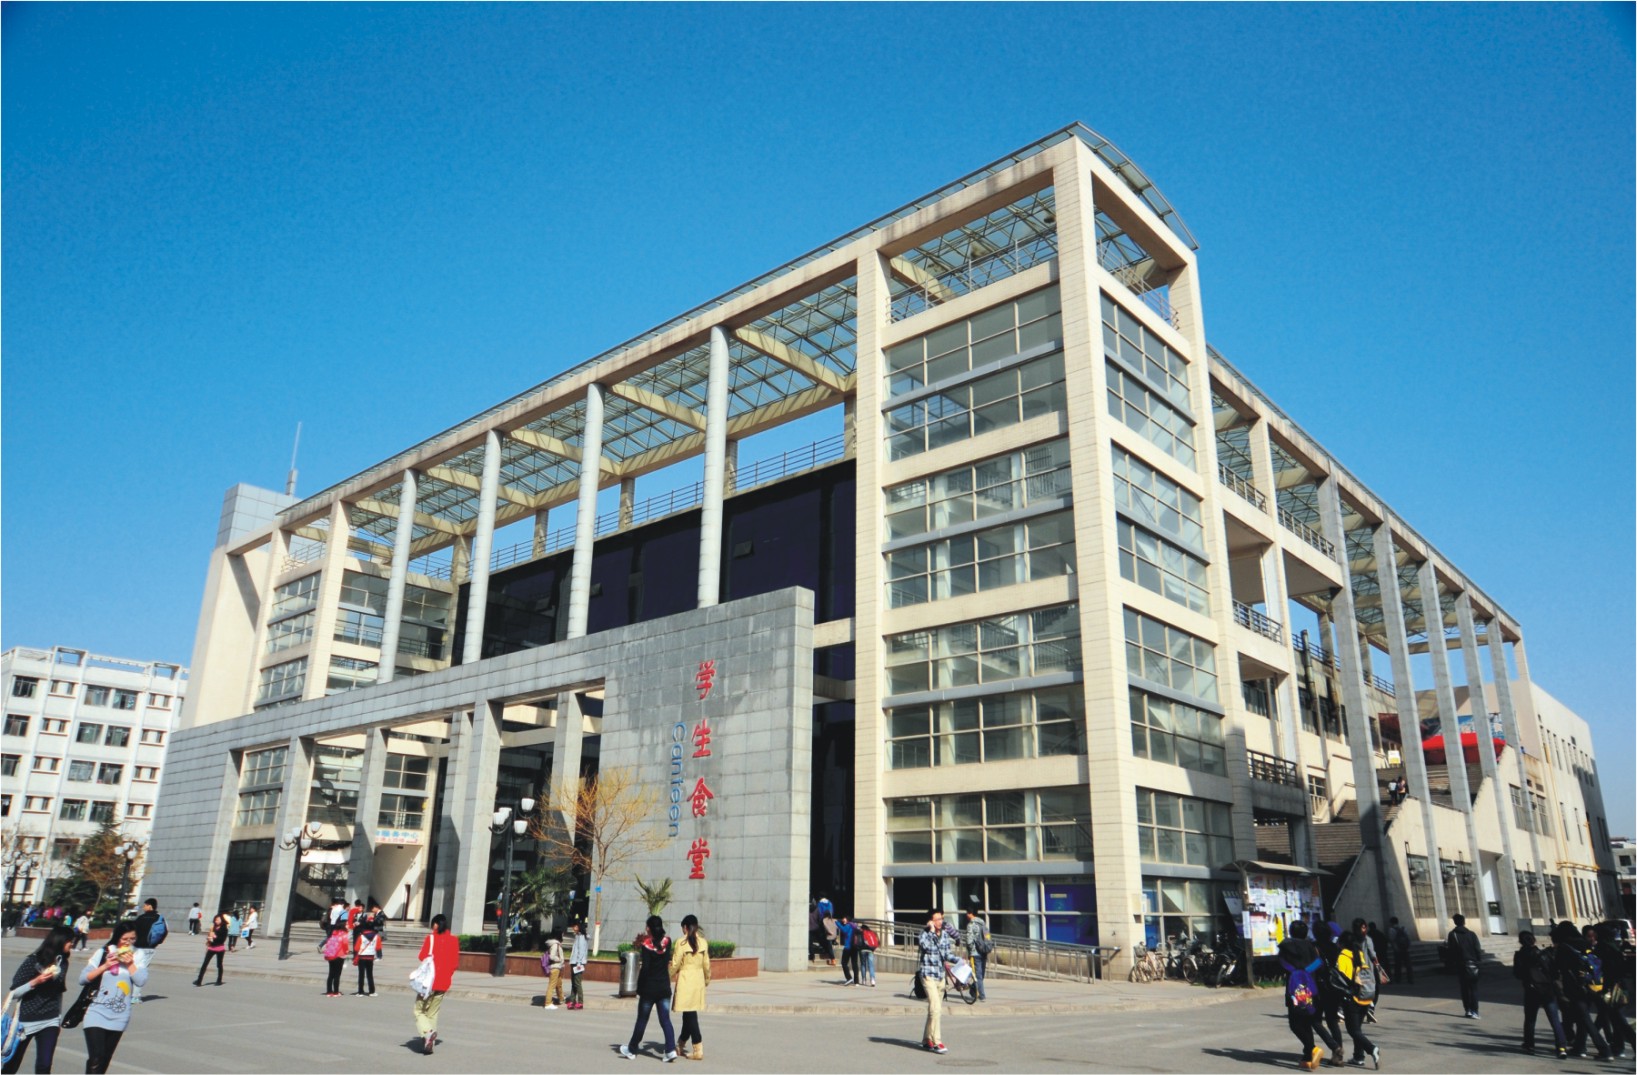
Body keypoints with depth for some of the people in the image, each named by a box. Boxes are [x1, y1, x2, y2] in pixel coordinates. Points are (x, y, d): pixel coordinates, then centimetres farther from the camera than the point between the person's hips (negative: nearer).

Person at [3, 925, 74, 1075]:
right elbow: (14, 992, -9)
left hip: (50, 1021, 3)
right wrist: (35, 981, -24)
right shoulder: (33, 960, -10)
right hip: (26, 1020, -3)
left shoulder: (63, 962, 4)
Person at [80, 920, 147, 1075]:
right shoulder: (103, 953, -2)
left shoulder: (137, 955, 1)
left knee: (105, 1060, 13)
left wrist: (130, 963, -17)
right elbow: (83, 978, -5)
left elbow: (141, 980, -9)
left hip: (119, 1017, 2)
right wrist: (105, 966, -16)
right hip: (97, 1012, -2)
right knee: (96, 1058, -13)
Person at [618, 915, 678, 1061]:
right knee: (665, 1020, 4)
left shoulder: (647, 945, -12)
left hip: (649, 989, -3)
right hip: (664, 988, 3)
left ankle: (632, 1050, 24)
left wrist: (639, 989, -8)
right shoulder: (667, 942, 1)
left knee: (642, 1020, 10)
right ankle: (671, 1049, -8)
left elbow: (644, 968, -17)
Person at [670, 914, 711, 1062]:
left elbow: (675, 964, -8)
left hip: (685, 980, -6)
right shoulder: (703, 942, 4)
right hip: (699, 980, 6)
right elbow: (706, 964, 9)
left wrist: (669, 979, 7)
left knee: (690, 1013, -3)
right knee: (690, 1013, 16)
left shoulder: (681, 942, -10)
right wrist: (707, 980, 23)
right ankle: (681, 1044, 31)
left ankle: (698, 1050, -5)